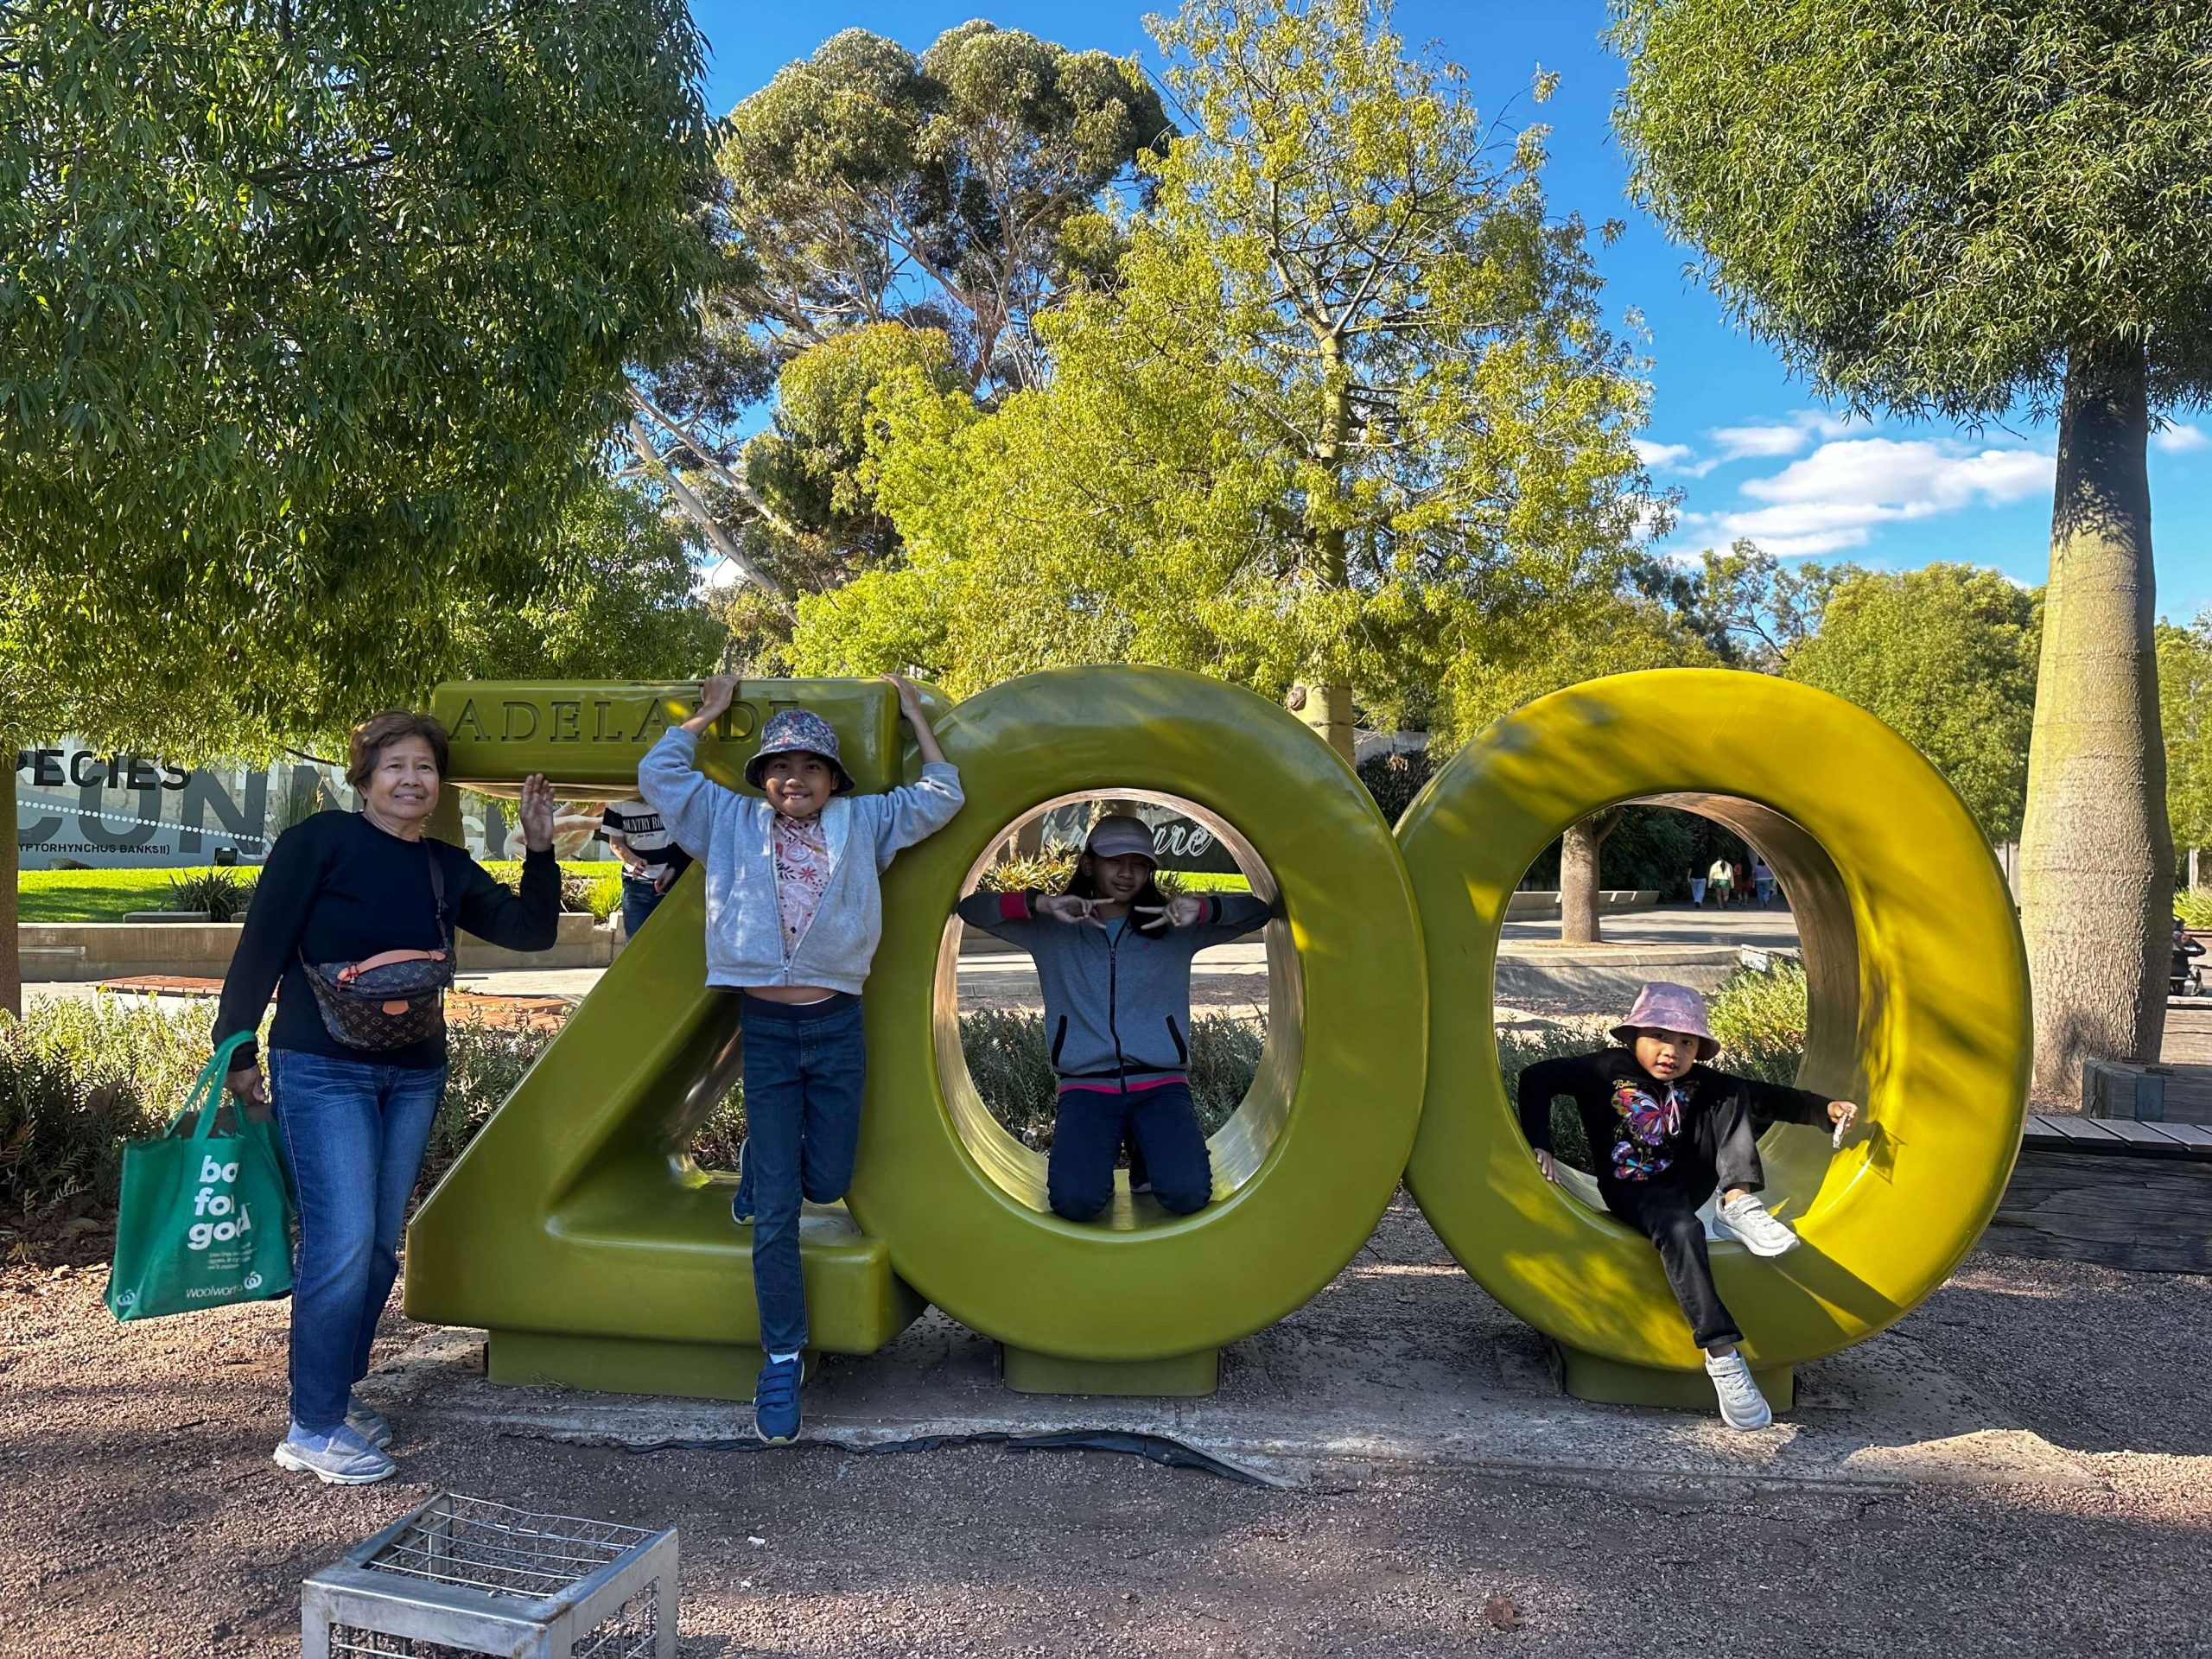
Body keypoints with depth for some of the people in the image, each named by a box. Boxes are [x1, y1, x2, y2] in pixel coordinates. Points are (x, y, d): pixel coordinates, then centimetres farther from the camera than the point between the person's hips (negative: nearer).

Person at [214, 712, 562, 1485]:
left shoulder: (449, 869, 10)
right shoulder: (319, 841, -6)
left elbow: (532, 930, 9)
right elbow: (261, 945, -7)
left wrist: (540, 847, -2)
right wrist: (235, 1046, -8)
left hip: (414, 1077, 6)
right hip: (322, 1071, -6)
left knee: (381, 1248, 11)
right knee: (343, 1243, -11)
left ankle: (338, 1393, 27)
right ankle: (312, 1430, 1)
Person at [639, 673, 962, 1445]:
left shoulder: (862, 823, 7)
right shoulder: (733, 822, 7)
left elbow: (940, 798, 7)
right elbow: (659, 775, 6)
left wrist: (913, 715, 12)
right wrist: (709, 714, 12)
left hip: (837, 1030, 2)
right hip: (766, 1031, -1)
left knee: (826, 1182, 9)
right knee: (776, 1210, -2)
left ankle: (761, 1158, 44)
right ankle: (782, 1359, 12)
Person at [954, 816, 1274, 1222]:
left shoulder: (1174, 930, 9)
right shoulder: (1052, 931, 8)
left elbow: (1257, 911, 2)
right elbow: (971, 908, 0)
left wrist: (1201, 907, -18)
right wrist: (1041, 903, -15)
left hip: (1161, 1084, 1)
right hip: (1086, 1086, -1)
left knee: (1187, 1194, -23)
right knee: (1075, 1200, -25)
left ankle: (1146, 1150, 11)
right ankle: (1100, 1150, 10)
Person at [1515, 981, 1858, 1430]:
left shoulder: (1700, 1083, 3)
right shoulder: (1609, 1069, -9)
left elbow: (1767, 1098, 5)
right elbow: (1537, 1077, -13)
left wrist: (1824, 1109, -9)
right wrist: (1539, 1145, -20)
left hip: (1686, 1184, 5)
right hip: (1633, 1191, -5)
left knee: (1731, 1096, -8)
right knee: (1680, 1230, -40)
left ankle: (1739, 1205, -24)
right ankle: (1722, 1353, -44)